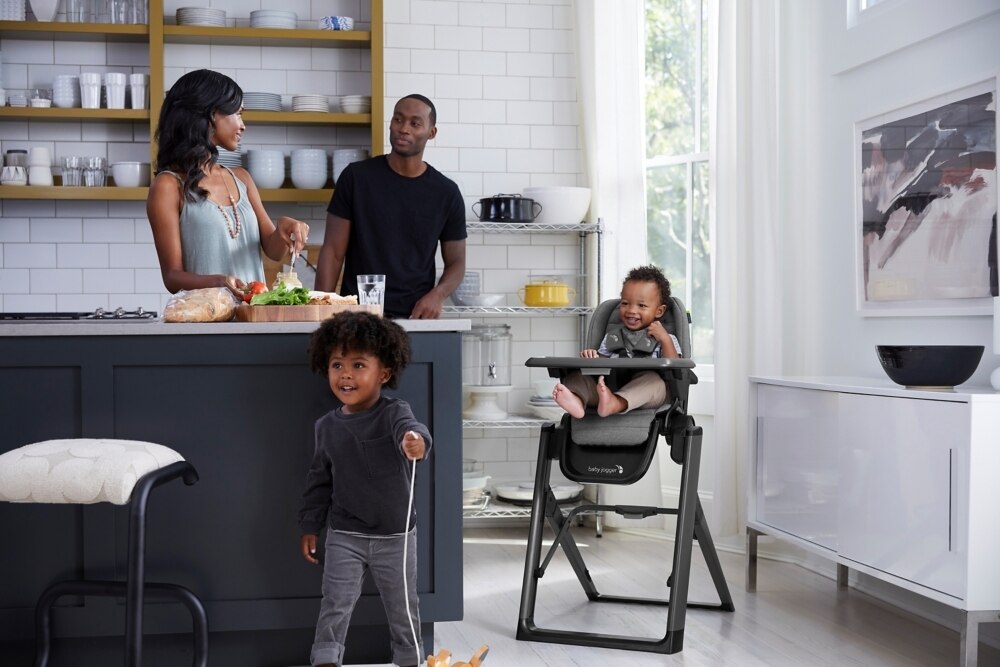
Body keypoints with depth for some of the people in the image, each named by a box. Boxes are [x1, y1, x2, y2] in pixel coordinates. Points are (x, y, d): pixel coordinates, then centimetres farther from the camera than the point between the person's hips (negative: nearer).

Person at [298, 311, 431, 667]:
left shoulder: (394, 413, -15)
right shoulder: (327, 426, -2)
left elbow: (410, 428, -40)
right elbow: (319, 479, 8)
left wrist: (416, 441, -63)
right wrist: (310, 526, 9)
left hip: (396, 535, -2)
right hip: (345, 535, 2)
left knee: (402, 607, 13)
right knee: (336, 603, -2)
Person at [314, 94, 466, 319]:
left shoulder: (446, 193, 4)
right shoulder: (356, 177, 1)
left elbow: (456, 262, 10)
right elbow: (333, 252, 1)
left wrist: (437, 295, -11)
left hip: (415, 317, 1)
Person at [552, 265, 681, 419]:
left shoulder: (665, 339, 16)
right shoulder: (611, 337, 27)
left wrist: (665, 339, -6)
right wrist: (592, 357, 1)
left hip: (645, 395, -3)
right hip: (607, 388, 3)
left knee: (652, 378, -35)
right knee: (577, 375, -16)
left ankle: (615, 404, -60)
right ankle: (577, 400, -51)